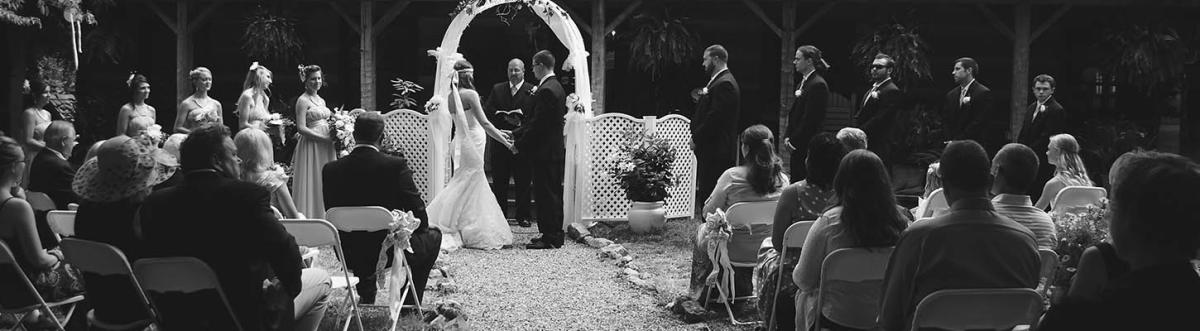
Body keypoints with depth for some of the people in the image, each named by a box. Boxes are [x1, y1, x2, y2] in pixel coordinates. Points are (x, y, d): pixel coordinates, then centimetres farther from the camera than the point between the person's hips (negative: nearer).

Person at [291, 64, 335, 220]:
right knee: (313, 182, -4)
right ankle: (310, 217, 1)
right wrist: (325, 138, -18)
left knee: (327, 182, 6)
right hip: (311, 146, -7)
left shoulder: (321, 100, 17)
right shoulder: (303, 100, -6)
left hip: (326, 147, 7)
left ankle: (325, 217, 10)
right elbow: (301, 128, -14)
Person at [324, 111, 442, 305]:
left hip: (350, 255, 4)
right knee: (433, 235, 25)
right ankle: (410, 301, 27)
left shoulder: (331, 170, -8)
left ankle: (366, 293, 38)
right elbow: (419, 216, -13)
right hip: (392, 251, -4)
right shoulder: (396, 166, -18)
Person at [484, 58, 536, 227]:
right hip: (500, 141, 3)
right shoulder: (497, 89, 10)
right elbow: (487, 111, 3)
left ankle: (523, 215, 12)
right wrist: (504, 118, -12)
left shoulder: (532, 91, -1)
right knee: (499, 181, 8)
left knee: (523, 181, 3)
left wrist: (521, 120, -21)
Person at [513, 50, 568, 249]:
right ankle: (553, 234, 21)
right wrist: (516, 134, 16)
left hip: (546, 151, -10)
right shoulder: (556, 87, 14)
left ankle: (551, 238, -1)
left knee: (547, 194, -5)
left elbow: (537, 124, -20)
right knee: (552, 194, 14)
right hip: (555, 150, 10)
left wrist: (520, 145, -11)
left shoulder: (546, 91, -18)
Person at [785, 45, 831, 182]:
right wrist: (788, 136, 9)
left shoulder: (818, 85, -14)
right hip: (797, 144, 9)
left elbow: (810, 118, -17)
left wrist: (793, 140, -14)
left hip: (808, 145, -9)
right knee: (795, 179, 9)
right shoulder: (803, 82, 16)